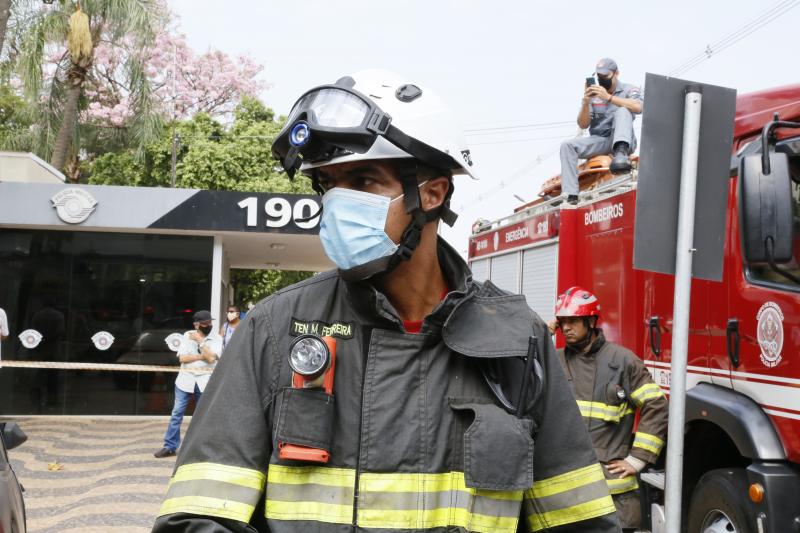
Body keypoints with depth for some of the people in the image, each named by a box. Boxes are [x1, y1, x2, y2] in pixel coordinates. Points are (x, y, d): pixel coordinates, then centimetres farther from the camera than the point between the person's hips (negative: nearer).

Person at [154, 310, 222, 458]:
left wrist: (200, 341, -14)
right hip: (185, 379, 1)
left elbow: (211, 358, -16)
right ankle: (170, 446, 7)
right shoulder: (187, 335, 2)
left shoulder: (216, 339, -2)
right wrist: (202, 356, -12)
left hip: (204, 382, -1)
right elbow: (182, 358, -6)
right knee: (177, 413, 1)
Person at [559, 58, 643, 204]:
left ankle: (621, 152, -53)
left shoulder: (629, 89, 3)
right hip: (598, 141, 3)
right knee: (568, 145, -19)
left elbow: (638, 107, -20)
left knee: (623, 111, -28)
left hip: (623, 140, -3)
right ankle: (571, 195, -28)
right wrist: (586, 102, -13)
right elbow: (583, 125, 5)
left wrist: (609, 97, -26)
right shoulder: (593, 95, 10)